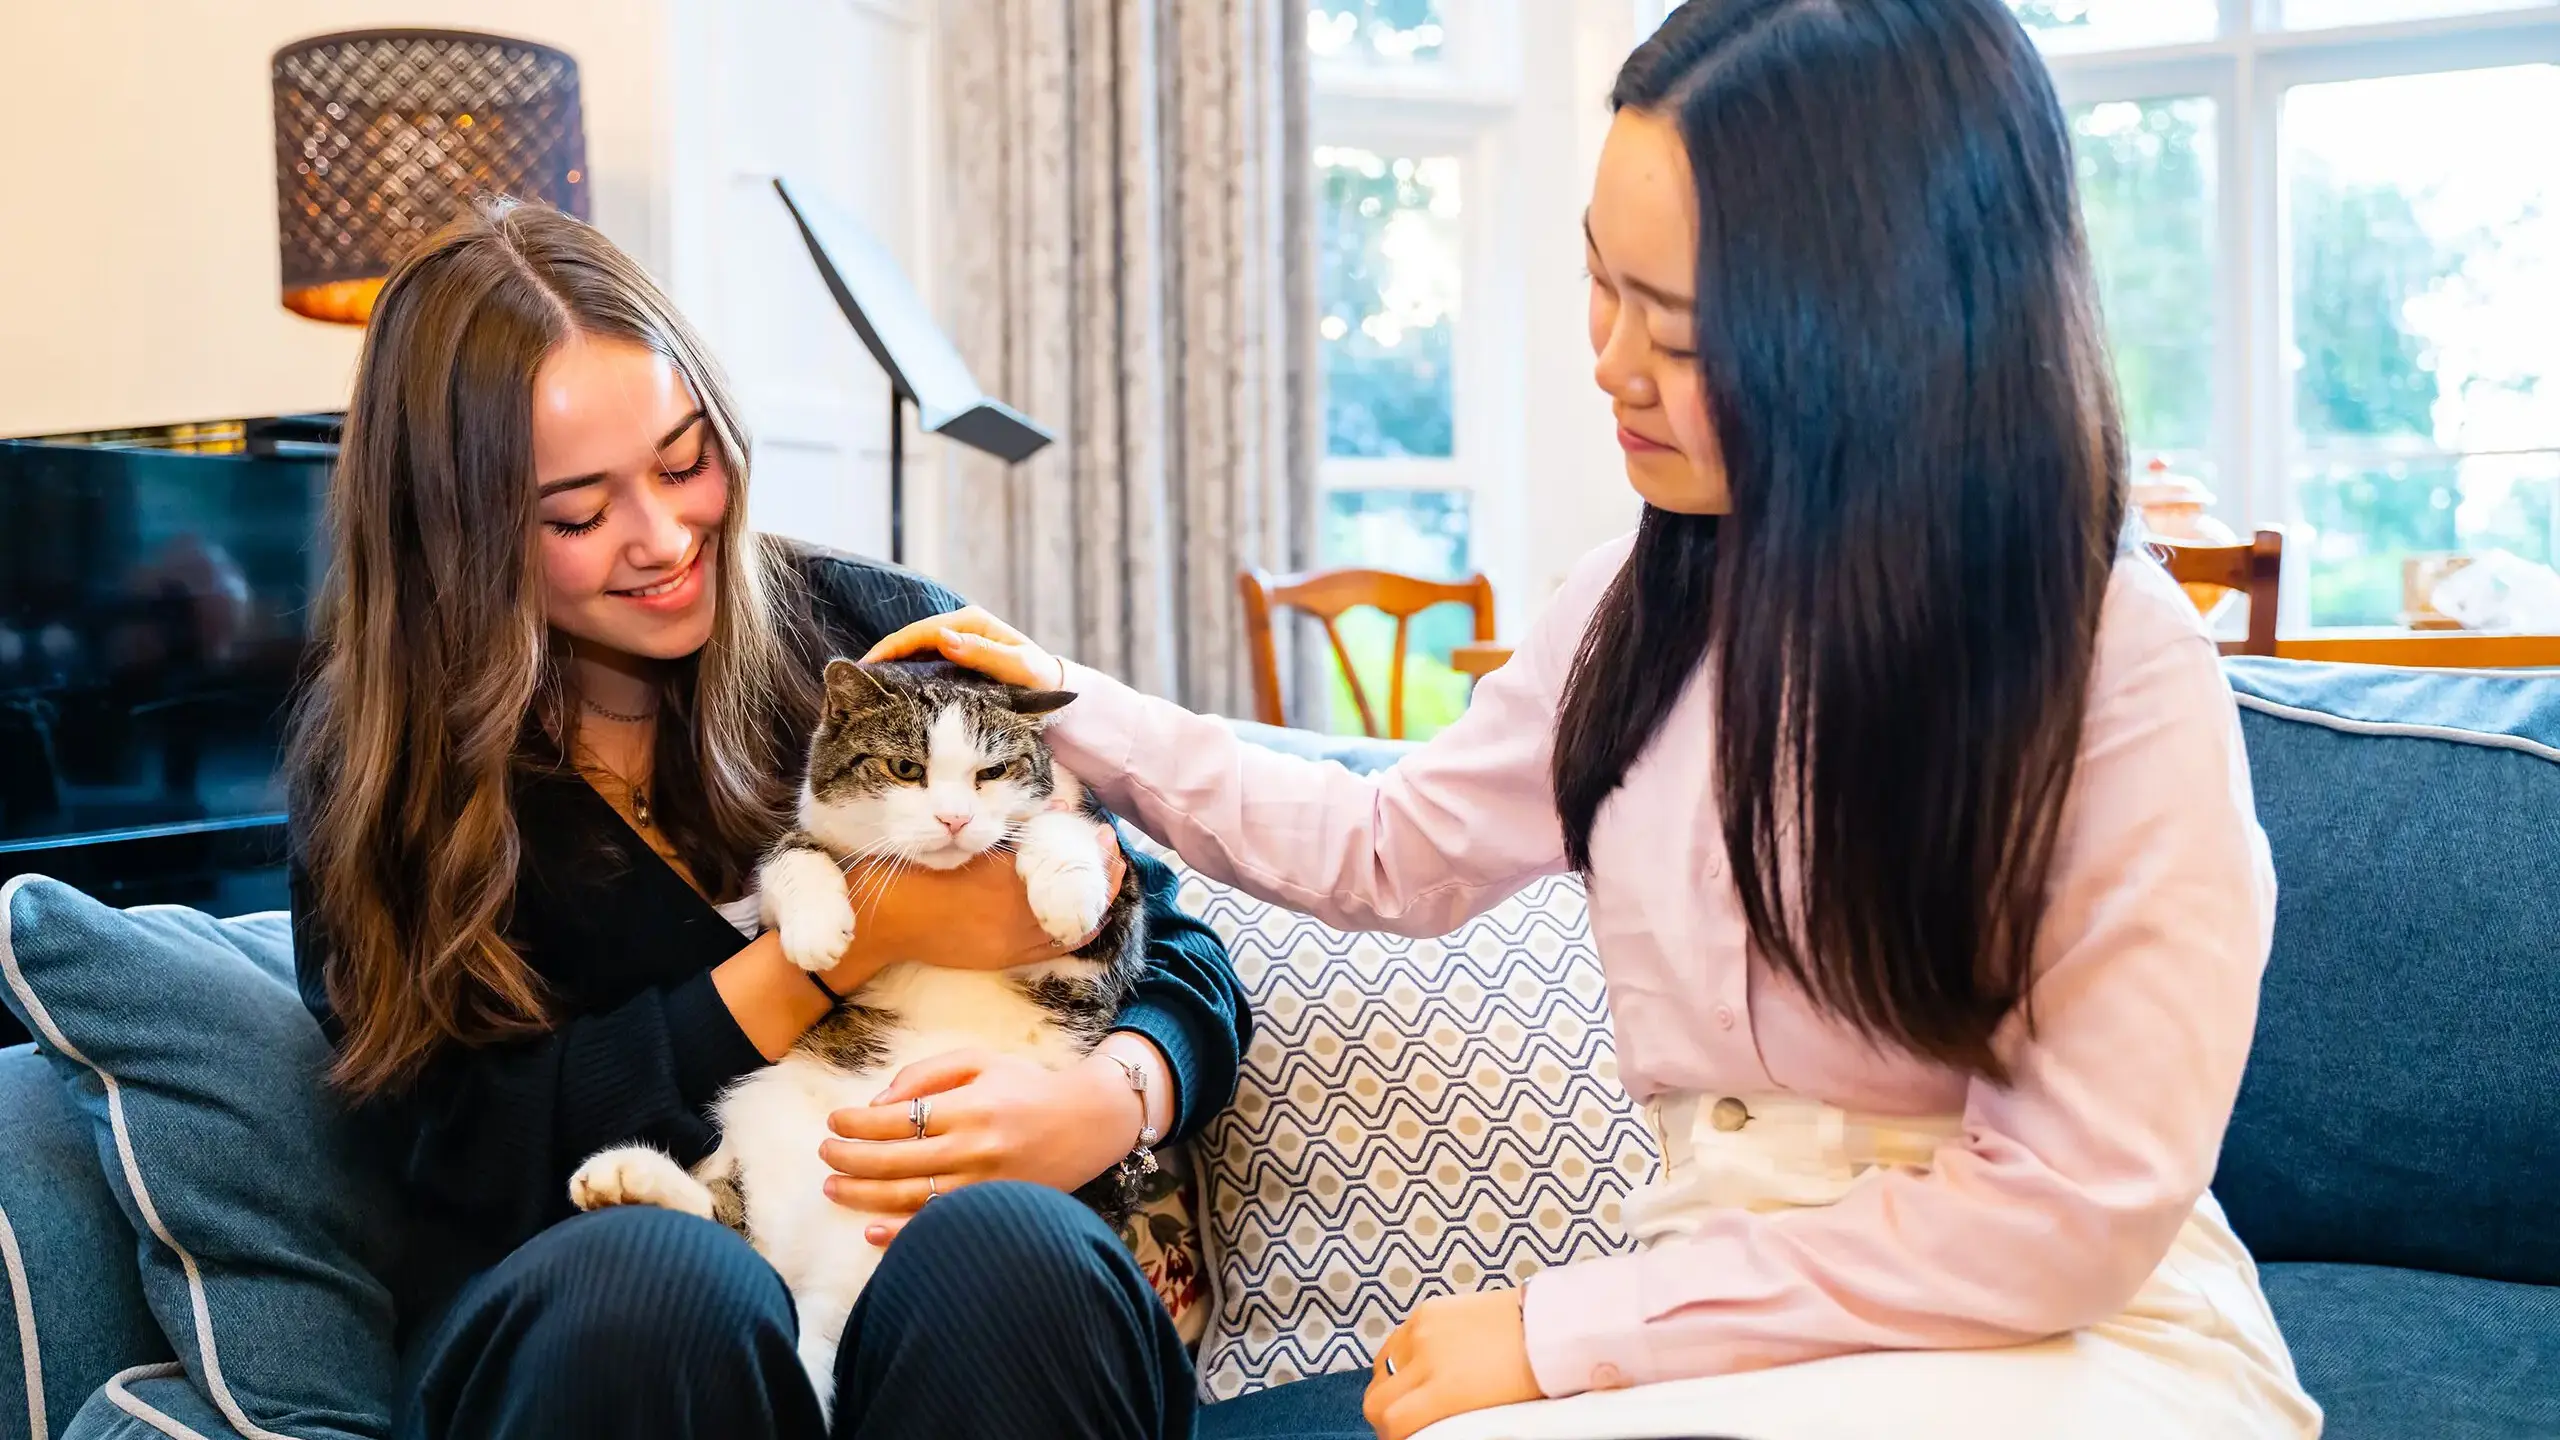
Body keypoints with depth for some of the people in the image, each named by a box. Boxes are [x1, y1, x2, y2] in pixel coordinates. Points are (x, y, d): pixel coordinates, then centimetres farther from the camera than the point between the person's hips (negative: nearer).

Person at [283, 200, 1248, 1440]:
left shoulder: (885, 639, 5)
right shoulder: (375, 768, 5)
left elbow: (1174, 948, 6)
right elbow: (469, 1152, -6)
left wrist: (1107, 1104, -19)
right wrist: (856, 936, -11)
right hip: (577, 1323, 1)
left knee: (1005, 1245, -34)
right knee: (650, 1280, -34)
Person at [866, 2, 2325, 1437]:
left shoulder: (2119, 661, -16)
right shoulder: (1647, 602, 2)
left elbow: (2077, 1209, -16)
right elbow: (1401, 851, 18)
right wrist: (1079, 716, 13)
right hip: (1738, 1314, 4)